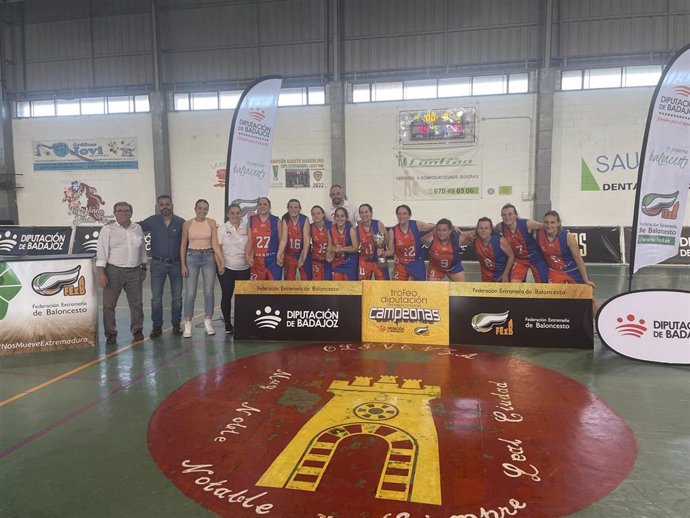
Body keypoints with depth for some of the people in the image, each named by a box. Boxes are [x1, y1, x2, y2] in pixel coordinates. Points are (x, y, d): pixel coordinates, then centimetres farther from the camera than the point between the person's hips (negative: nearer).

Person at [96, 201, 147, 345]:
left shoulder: (138, 229, 10)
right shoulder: (107, 230, -2)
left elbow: (142, 250, 17)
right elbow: (101, 252, -6)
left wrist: (144, 268, 16)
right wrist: (101, 273, -13)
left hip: (134, 272, 3)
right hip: (114, 271, -3)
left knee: (137, 303, 7)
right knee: (109, 304, 1)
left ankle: (137, 330, 21)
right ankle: (111, 334, 12)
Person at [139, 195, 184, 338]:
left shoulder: (181, 222, -1)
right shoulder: (152, 221, 0)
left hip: (176, 264, 0)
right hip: (158, 264, 0)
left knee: (177, 297, 7)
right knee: (156, 298, 3)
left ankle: (176, 325, 20)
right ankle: (157, 326, 14)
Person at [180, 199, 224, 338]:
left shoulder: (212, 223, 1)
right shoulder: (187, 224, 1)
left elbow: (215, 243, -4)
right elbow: (183, 245, 4)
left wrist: (221, 262, -13)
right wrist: (183, 265, -2)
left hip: (209, 257, 1)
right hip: (192, 257, 0)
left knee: (209, 292, 4)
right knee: (190, 293, -2)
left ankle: (208, 322, 18)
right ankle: (187, 325, 8)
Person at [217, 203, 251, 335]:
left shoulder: (246, 228, 6)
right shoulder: (223, 228, 0)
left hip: (244, 268, 2)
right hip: (227, 268, -2)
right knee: (226, 295, 3)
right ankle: (227, 324, 13)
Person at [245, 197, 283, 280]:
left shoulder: (276, 221, 0)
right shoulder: (251, 220, 3)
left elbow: (281, 240, 4)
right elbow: (249, 240, 2)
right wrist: (247, 255, -12)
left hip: (273, 259, -1)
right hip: (257, 260, 1)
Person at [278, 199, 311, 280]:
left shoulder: (305, 220, -15)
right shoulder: (285, 220, -11)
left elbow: (306, 240, -22)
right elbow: (284, 238, -21)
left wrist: (303, 257, -33)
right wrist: (279, 254, -36)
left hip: (302, 254, -1)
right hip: (289, 255, 1)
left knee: (306, 279, 5)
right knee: (289, 280, 11)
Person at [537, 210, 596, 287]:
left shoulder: (568, 237, -24)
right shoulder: (538, 234, -19)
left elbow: (578, 258, -16)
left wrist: (586, 280, -12)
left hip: (572, 272, -1)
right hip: (554, 272, 1)